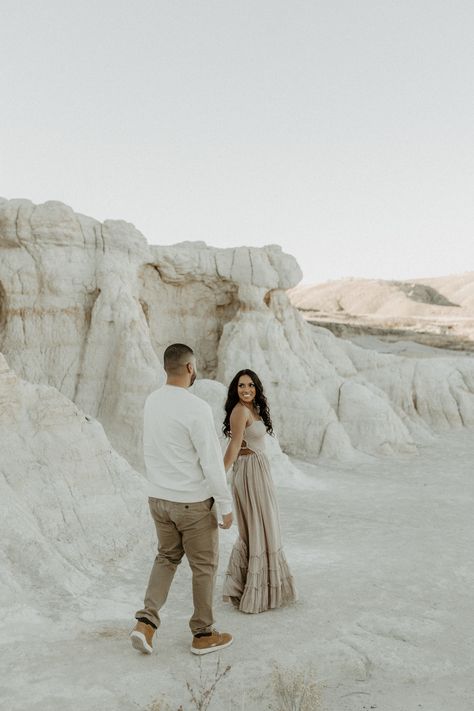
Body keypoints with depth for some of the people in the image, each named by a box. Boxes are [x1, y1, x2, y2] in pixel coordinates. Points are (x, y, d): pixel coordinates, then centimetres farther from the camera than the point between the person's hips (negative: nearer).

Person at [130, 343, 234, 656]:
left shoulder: (152, 402, 0)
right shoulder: (197, 408, -23)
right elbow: (212, 462, -21)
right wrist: (227, 505, -11)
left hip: (159, 498, 7)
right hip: (193, 502, -6)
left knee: (167, 557, 23)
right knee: (204, 565, 11)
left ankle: (146, 622, 10)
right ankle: (204, 635, 24)